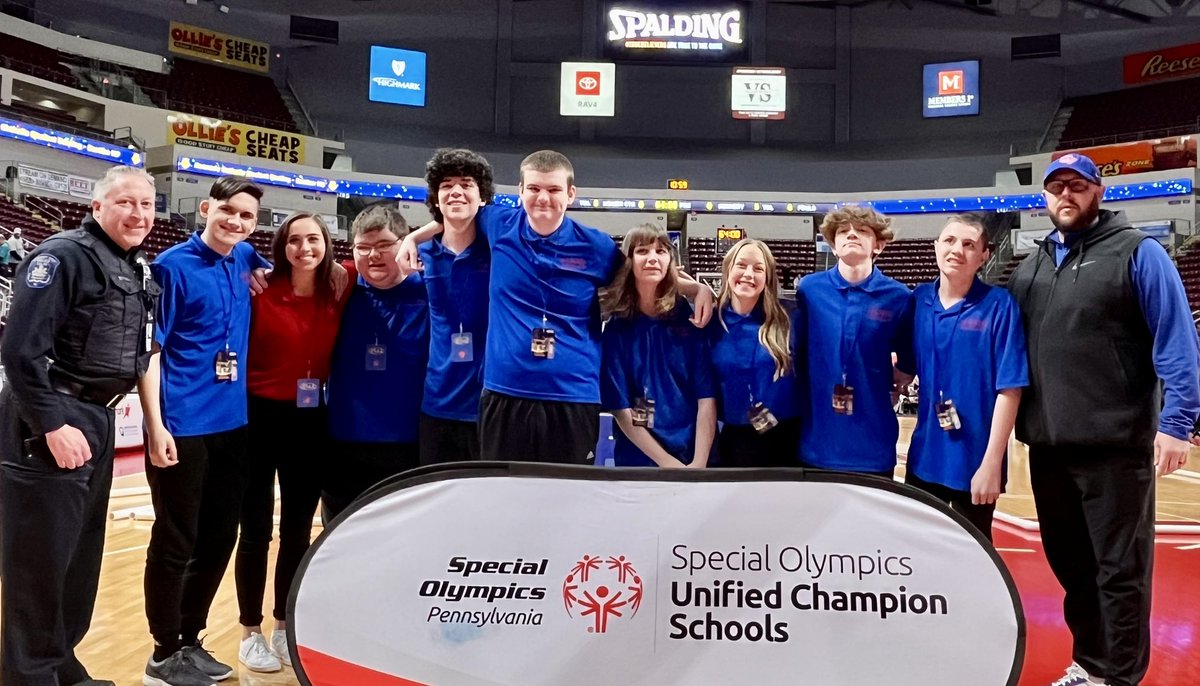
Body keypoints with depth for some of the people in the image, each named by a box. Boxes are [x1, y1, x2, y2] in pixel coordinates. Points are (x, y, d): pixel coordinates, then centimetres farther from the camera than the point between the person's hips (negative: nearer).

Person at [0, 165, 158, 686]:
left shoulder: (140, 270, 11)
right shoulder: (62, 256, -14)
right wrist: (53, 424, -22)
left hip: (98, 420, 9)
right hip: (48, 424, -8)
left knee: (82, 553, 17)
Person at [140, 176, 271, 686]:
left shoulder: (245, 262, 9)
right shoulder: (173, 266, -8)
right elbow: (149, 349, -10)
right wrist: (156, 425, -16)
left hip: (232, 423, 7)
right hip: (182, 426, -6)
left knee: (219, 539, 14)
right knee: (175, 544, 4)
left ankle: (190, 640, 30)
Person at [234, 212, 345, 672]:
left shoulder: (337, 299, -1)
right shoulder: (261, 292, -9)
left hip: (311, 423, 3)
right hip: (261, 419, -3)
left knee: (297, 531, 12)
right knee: (256, 529, 6)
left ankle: (284, 626, 28)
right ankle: (250, 632, 21)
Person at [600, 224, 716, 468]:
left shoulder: (691, 319, -4)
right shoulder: (616, 329, -5)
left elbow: (707, 397, -7)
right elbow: (620, 409, -8)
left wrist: (699, 462, -16)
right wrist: (669, 463, -14)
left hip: (696, 456, 1)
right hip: (638, 459, -1)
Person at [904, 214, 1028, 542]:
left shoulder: (998, 306, -11)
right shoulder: (919, 300, 1)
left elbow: (1009, 389, -13)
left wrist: (992, 463, -16)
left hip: (974, 460, -4)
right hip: (924, 456, 4)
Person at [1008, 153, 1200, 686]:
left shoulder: (1137, 253, -3)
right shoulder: (1030, 268, 13)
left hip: (1116, 446, -5)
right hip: (1048, 446, 6)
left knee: (1120, 569, 3)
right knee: (1070, 564, 16)